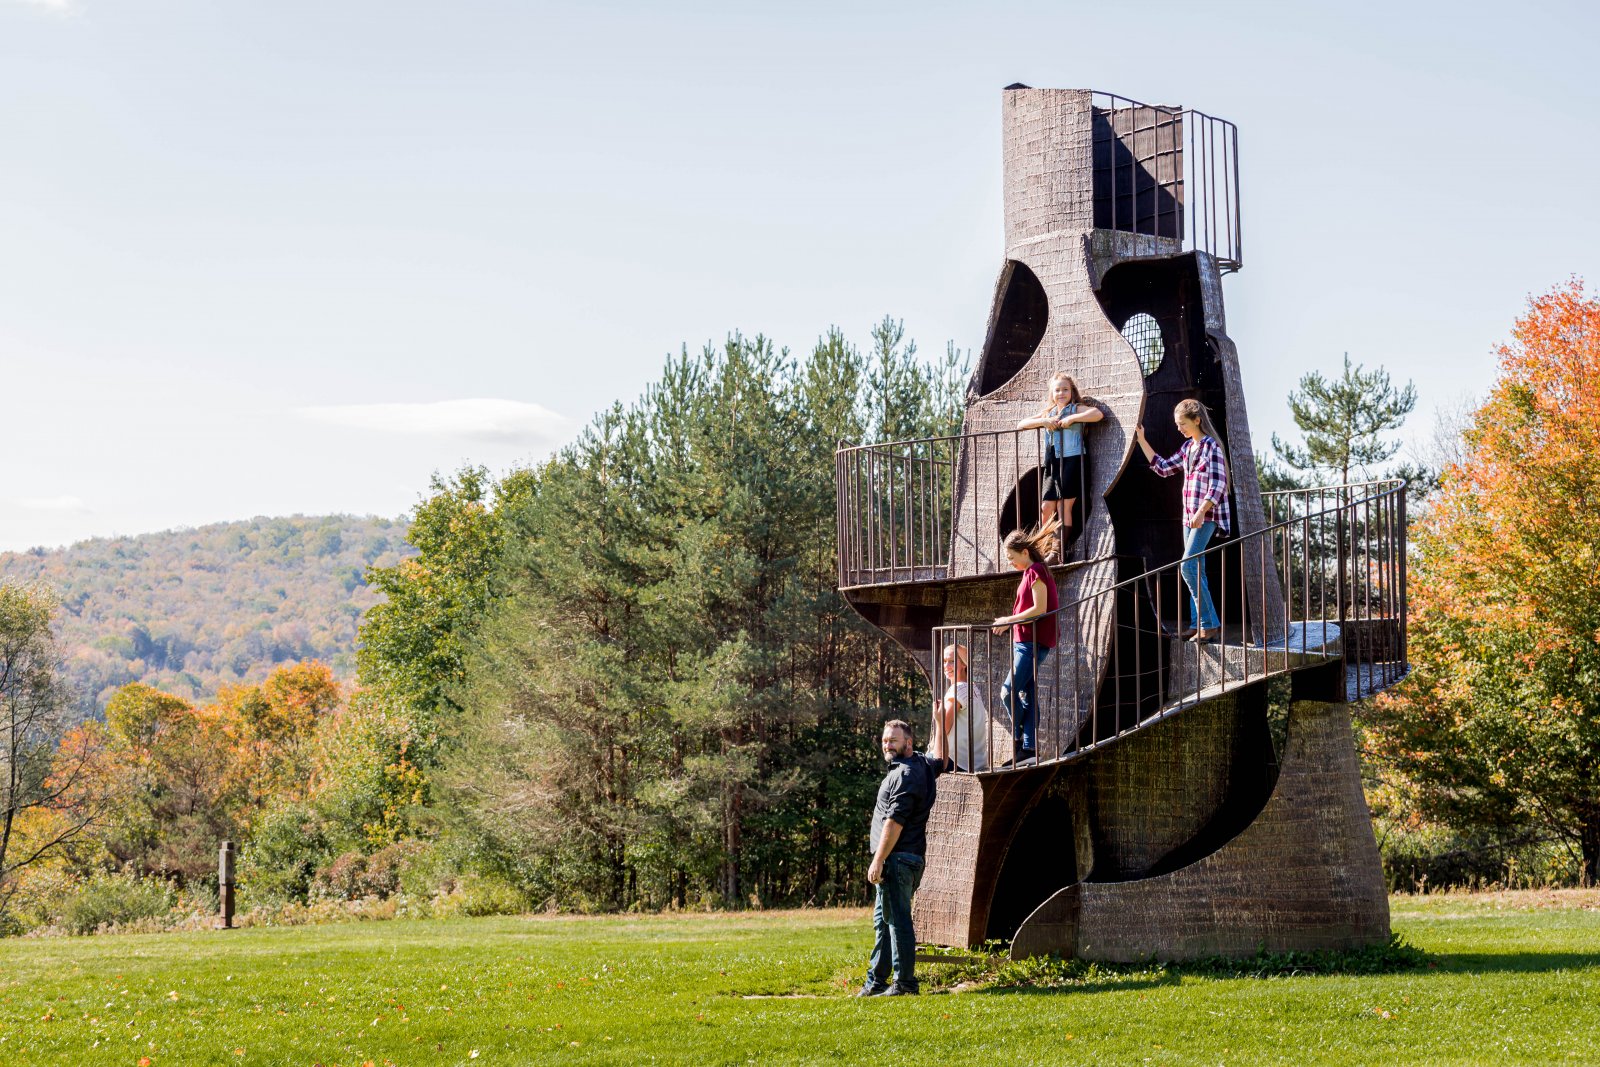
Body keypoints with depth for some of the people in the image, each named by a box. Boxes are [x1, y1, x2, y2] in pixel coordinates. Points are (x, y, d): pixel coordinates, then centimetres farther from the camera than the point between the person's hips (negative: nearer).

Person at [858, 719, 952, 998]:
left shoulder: (906, 774, -16)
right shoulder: (922, 763, 14)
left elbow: (894, 822, -21)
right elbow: (943, 762, 38)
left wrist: (878, 861, -21)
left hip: (898, 858, -11)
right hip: (910, 858, 11)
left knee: (897, 920, -9)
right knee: (883, 920, 14)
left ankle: (904, 982, -9)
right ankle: (875, 982, 18)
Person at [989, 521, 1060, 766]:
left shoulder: (1035, 572, -12)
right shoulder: (1031, 573, 18)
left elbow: (1039, 609, -20)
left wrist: (1009, 620, -17)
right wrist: (1010, 622, 13)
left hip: (1033, 642, -10)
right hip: (1026, 642, 10)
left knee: (1008, 692, -12)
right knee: (1027, 695, 7)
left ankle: (1021, 743, -4)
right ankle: (1028, 747, 7)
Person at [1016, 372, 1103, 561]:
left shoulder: (1077, 409, 4)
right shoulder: (1048, 413, 19)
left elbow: (1098, 414, -15)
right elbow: (1021, 425, 12)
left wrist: (1071, 418, -17)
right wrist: (1043, 421, -4)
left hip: (1072, 460, -5)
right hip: (1052, 464, 5)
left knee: (1064, 506, -5)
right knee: (1046, 507, 1)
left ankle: (1061, 551, -2)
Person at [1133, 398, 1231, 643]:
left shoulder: (1211, 446, -11)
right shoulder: (1188, 447, 15)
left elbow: (1217, 484, -18)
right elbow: (1163, 467, 24)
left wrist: (1201, 511, -26)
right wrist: (1142, 441, 21)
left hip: (1206, 515, -9)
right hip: (1190, 516, 9)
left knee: (1188, 567, -17)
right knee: (1195, 570, 9)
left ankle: (1210, 624, -16)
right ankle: (1198, 625, 13)